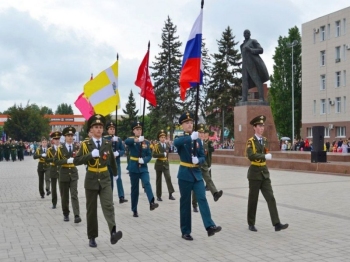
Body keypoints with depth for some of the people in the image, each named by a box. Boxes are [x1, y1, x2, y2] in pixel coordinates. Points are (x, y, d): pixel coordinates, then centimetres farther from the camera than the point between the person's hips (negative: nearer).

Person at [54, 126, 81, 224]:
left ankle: (77, 215, -15)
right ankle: (66, 214, 22)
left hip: (73, 174, 0)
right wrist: (67, 160, -21)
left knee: (74, 195, -9)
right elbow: (55, 161, -9)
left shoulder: (76, 147, 4)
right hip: (63, 174, 0)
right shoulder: (60, 148, -2)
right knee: (64, 196, 8)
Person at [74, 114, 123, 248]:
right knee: (91, 210, 7)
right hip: (91, 179, -1)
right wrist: (90, 155, -24)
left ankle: (113, 233, -28)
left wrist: (115, 173, 33)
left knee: (108, 206, -16)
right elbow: (76, 161, -11)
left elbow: (111, 160, 20)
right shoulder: (85, 144, -4)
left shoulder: (107, 144, 4)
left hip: (105, 179, 1)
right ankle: (92, 237, 17)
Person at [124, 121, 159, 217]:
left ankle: (152, 203, -37)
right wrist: (136, 140, -47)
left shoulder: (146, 141, 6)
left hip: (143, 167, 2)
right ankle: (134, 210, 15)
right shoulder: (131, 140, -2)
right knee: (134, 188, 4)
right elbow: (126, 142, -29)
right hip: (134, 168, -1)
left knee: (147, 183, -21)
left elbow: (149, 155, 4)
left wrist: (144, 160, -17)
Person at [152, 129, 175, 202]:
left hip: (166, 164, 3)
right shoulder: (156, 145, -6)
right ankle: (158, 196, 12)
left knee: (168, 178, -11)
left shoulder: (167, 145, 7)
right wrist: (163, 154, -22)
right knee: (158, 180, 4)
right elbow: (153, 155, -17)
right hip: (159, 164, -2)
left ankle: (170, 194, -11)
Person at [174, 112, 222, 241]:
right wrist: (191, 137, -41)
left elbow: (203, 157, 8)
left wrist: (198, 160, -15)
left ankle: (210, 226, -20)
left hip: (197, 174, 3)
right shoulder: (180, 139, -2)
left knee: (202, 199, -11)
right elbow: (176, 143, -28)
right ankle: (185, 232, 11)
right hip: (185, 174, -3)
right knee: (185, 203, 2)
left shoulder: (198, 140, 11)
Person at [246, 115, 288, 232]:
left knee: (270, 198, -3)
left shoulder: (265, 140, 12)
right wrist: (265, 156, -23)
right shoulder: (250, 141, -9)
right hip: (255, 173, -5)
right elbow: (251, 156, -25)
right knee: (253, 199, 4)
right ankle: (251, 224, 17)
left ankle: (276, 224, -6)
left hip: (264, 172, 5)